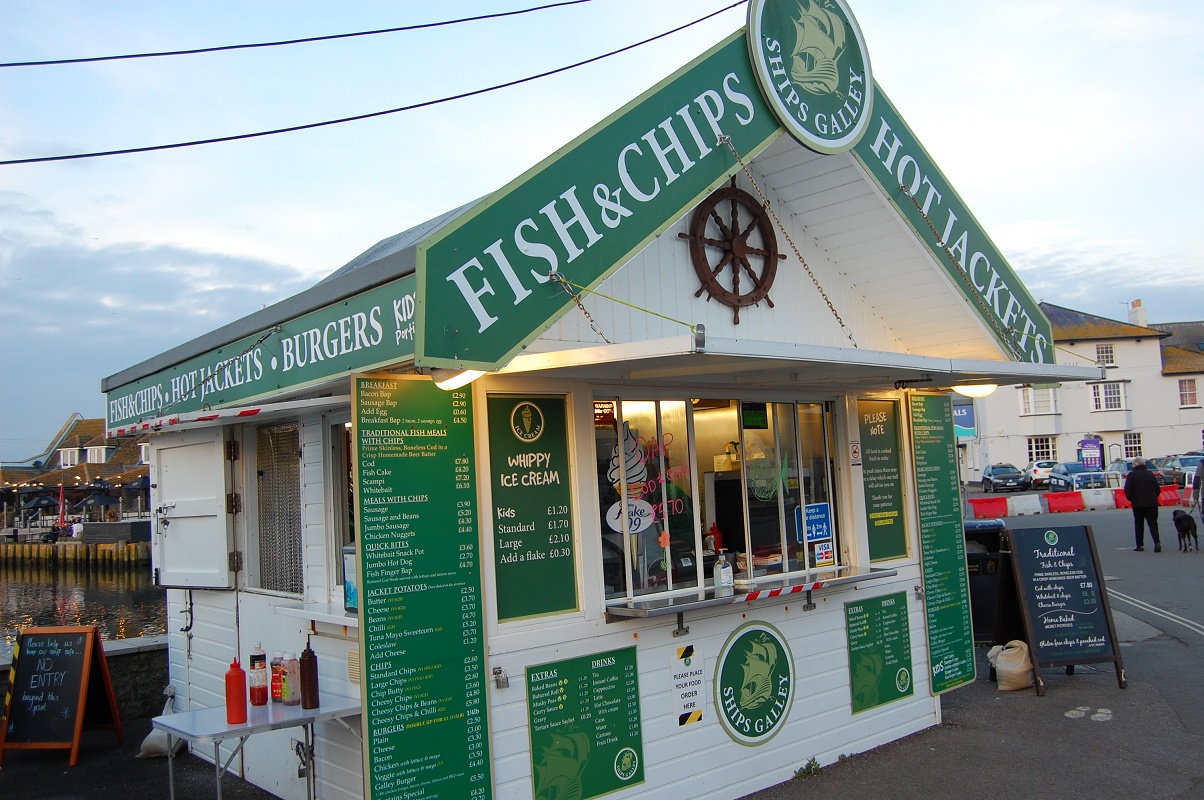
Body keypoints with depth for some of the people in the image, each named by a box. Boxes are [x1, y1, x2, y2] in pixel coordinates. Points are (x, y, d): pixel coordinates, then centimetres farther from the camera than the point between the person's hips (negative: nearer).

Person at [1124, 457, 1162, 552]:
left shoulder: (1131, 475, -6)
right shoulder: (1150, 474, 8)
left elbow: (1127, 490, -11)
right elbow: (1158, 489, 10)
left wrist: (1131, 499, 6)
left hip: (1138, 504, -3)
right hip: (1152, 503, 3)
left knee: (1139, 524, 8)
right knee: (1153, 523, 2)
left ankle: (1140, 545, 10)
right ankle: (1157, 542, -16)